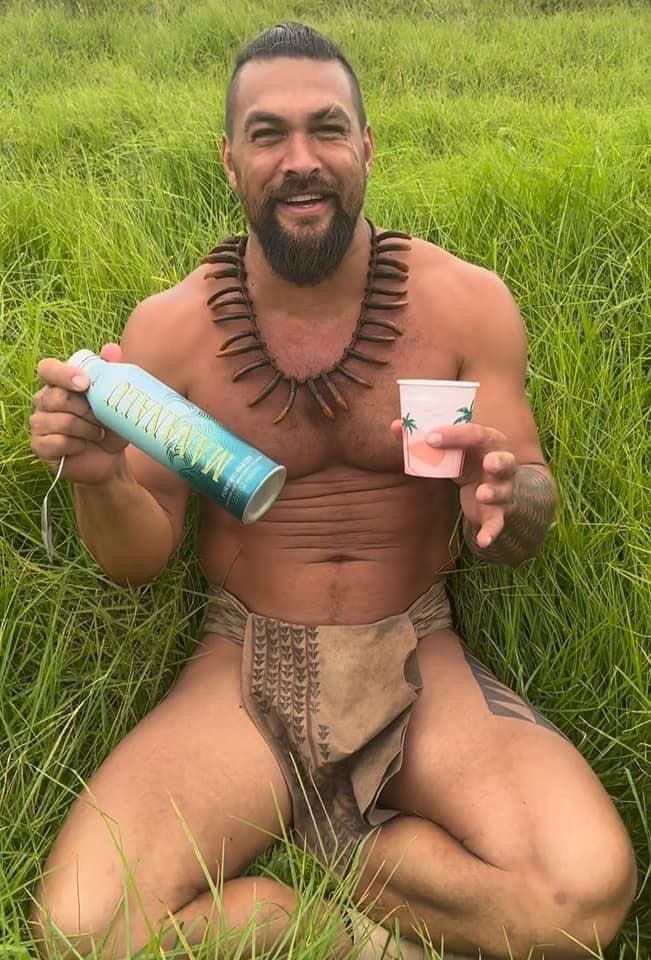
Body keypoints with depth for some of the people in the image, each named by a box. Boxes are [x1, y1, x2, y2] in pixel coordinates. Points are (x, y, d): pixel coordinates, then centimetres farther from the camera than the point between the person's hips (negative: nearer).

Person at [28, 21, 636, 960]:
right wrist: (100, 477, -21)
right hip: (242, 668, 0)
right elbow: (139, 558, 1)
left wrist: (504, 496, -26)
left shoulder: (466, 301, -6)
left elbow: (532, 522, -2)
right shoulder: (169, 328, -5)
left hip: (418, 665, 1)